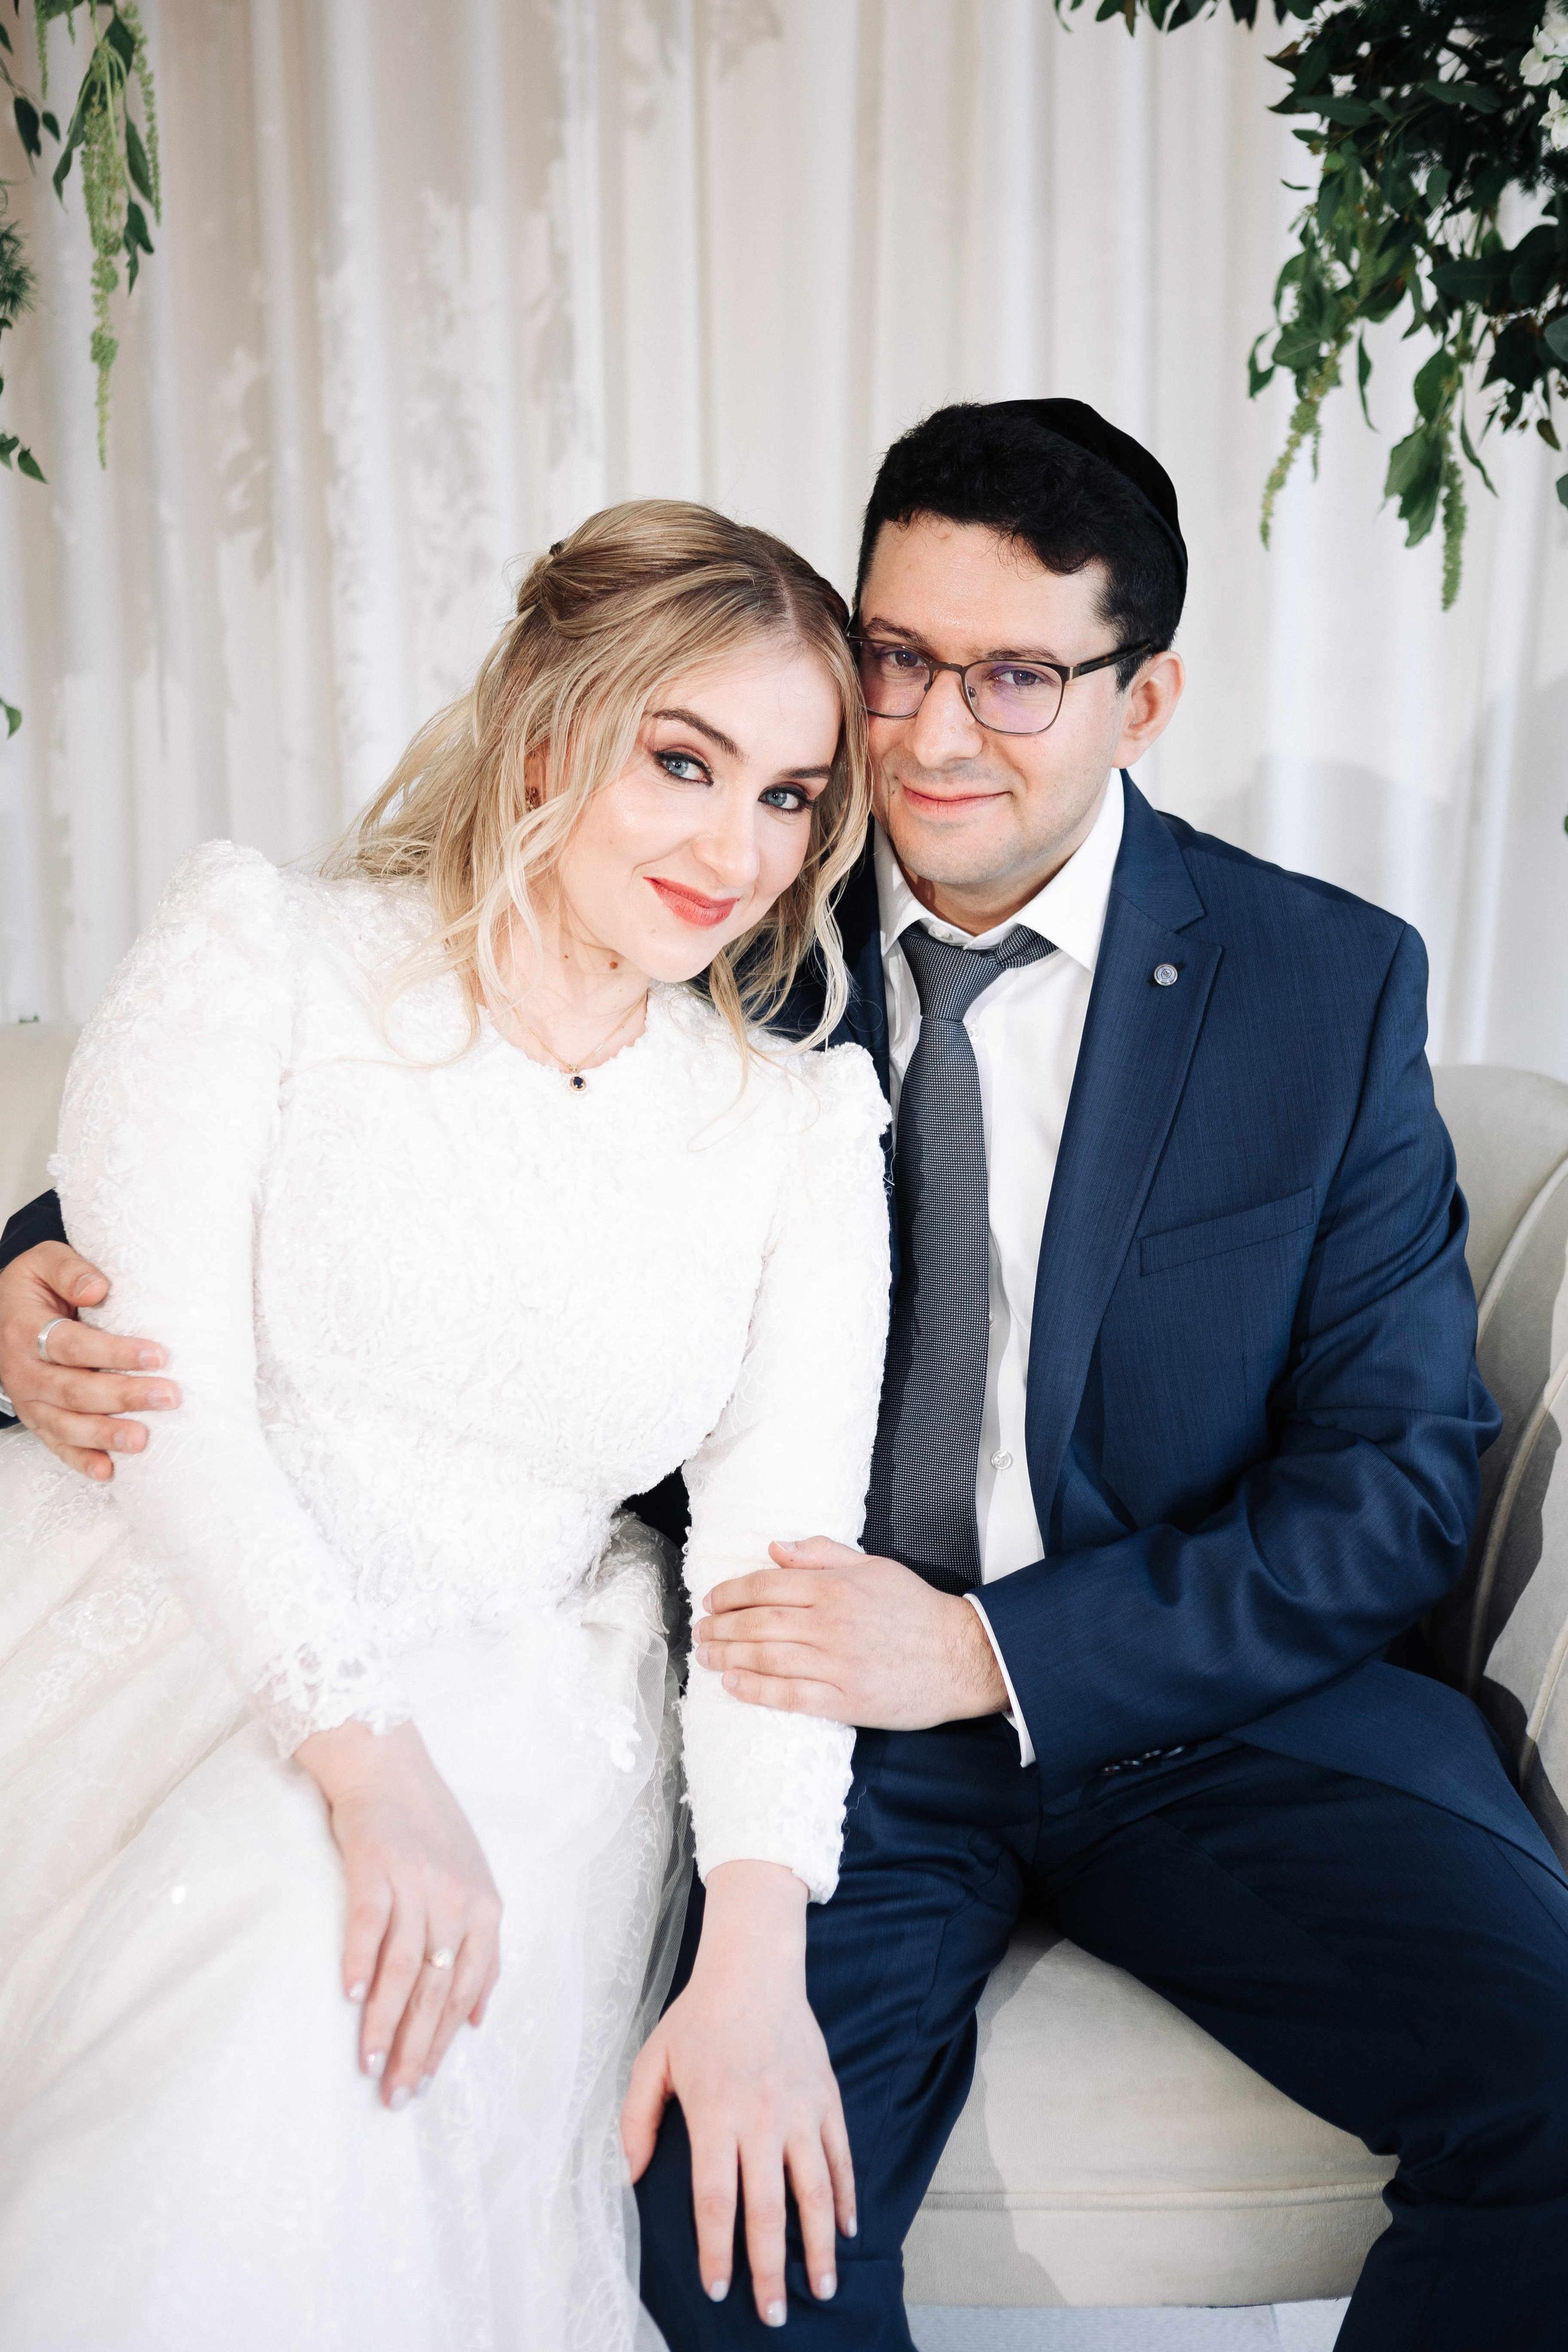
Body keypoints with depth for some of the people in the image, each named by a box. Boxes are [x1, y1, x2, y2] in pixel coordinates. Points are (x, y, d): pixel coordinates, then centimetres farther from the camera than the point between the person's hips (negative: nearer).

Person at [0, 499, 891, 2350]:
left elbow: (781, 1543, -2)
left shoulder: (803, 1133, 6)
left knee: (327, 1996, -30)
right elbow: (166, 1379, -10)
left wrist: (754, 1956, -17)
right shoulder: (261, 951, -1)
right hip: (170, 1623, -1)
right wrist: (364, 1755, -22)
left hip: (505, 1692, 1)